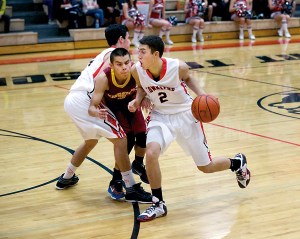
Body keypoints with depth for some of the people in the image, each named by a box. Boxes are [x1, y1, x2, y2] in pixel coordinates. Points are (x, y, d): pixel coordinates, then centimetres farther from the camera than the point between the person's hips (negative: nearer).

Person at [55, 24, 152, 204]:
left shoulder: (106, 54, 26)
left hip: (72, 101, 10)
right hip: (84, 100, -10)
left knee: (91, 140, 31)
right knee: (120, 139, -6)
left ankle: (67, 178, 43)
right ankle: (132, 189, -5)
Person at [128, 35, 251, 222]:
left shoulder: (178, 67, -25)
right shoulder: (137, 70, -19)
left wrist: (201, 94, -15)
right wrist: (137, 100, -14)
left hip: (186, 115, -2)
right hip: (161, 116, 2)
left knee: (206, 167, 9)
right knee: (151, 153, -27)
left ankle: (237, 163, 44)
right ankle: (159, 205, -8)